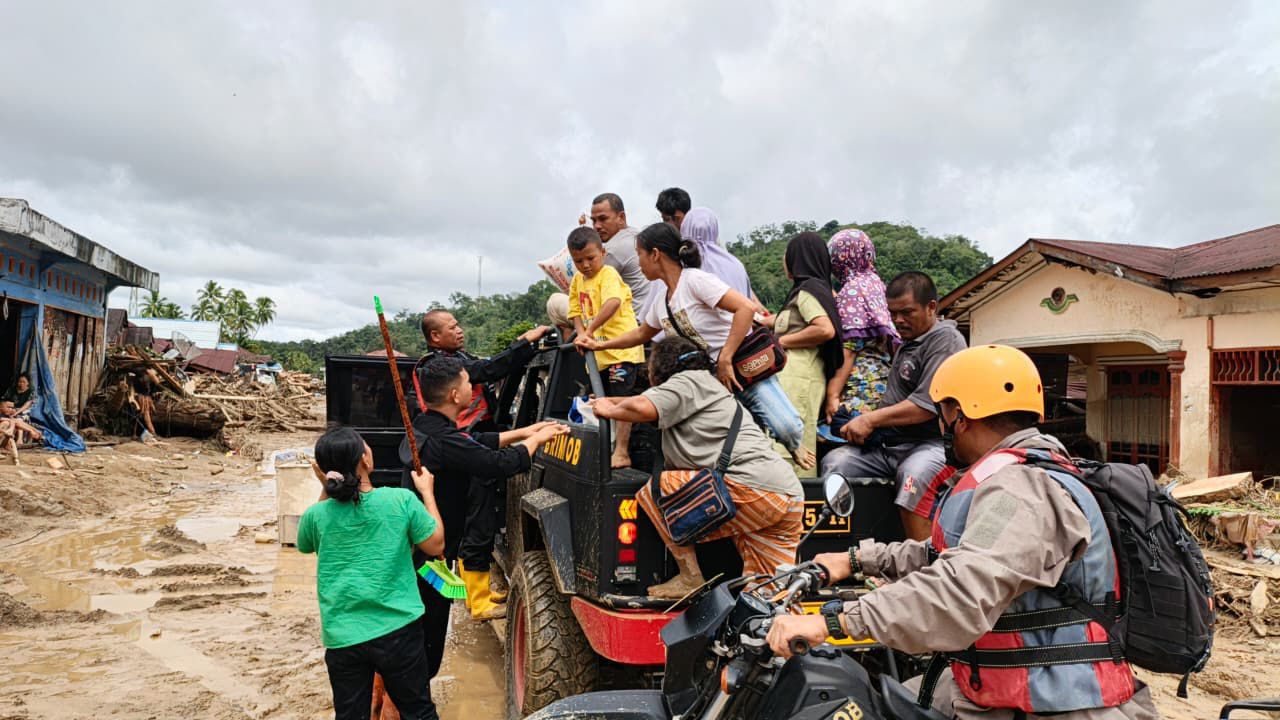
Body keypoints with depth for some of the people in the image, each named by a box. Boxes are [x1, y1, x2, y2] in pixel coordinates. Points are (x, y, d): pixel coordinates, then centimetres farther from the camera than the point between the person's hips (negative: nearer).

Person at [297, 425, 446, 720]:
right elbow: (435, 545, -2)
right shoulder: (402, 500, -14)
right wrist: (427, 493, 8)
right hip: (399, 630, -1)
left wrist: (325, 491, 9)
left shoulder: (317, 514, -9)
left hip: (343, 638, 1)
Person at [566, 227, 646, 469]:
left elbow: (613, 303, -30)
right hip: (597, 352, 8)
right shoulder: (577, 280, 12)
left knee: (621, 398, -8)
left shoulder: (608, 274, -12)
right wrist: (582, 334, -8)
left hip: (621, 348, -8)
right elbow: (576, 312, 12)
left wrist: (589, 330, -35)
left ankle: (621, 453, -6)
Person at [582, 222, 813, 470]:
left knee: (786, 427, -20)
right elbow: (641, 334, 31)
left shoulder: (694, 280, -15)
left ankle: (795, 446, 13)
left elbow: (745, 308, -25)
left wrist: (725, 360, -25)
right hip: (709, 376, 7)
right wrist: (599, 345, 30)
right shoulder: (661, 303, 10)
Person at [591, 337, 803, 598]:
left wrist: (610, 410, 5)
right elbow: (649, 400, 45)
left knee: (656, 489, -2)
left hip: (754, 489, -10)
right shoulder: (706, 387, 33)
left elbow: (644, 408, -14)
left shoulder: (690, 380, 3)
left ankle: (691, 579, 0)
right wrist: (609, 400, 46)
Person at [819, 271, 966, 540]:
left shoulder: (945, 340, -6)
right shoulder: (908, 342, 23)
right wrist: (869, 420, 12)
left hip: (930, 444, -8)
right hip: (888, 443, 8)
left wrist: (872, 420, -14)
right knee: (834, 462, -12)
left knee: (913, 476, -38)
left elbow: (928, 405, -18)